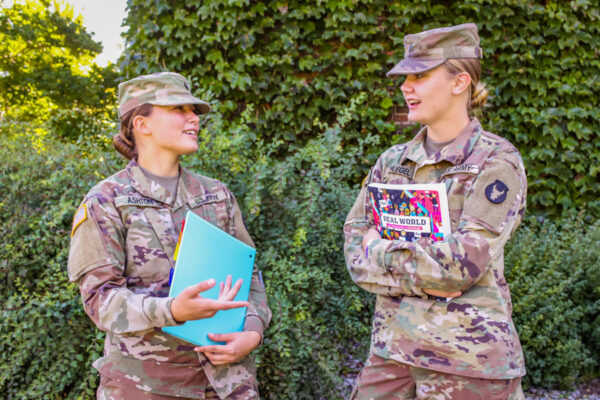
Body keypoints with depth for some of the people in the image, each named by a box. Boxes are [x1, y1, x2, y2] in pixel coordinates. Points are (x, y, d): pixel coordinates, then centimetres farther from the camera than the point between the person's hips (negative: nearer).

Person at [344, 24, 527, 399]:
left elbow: (461, 265, -18)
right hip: (394, 345, 5)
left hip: (470, 354, -4)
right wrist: (419, 280, -14)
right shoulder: (392, 161, 7)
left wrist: (381, 249, -6)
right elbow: (355, 254, 2)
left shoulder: (497, 161, -8)